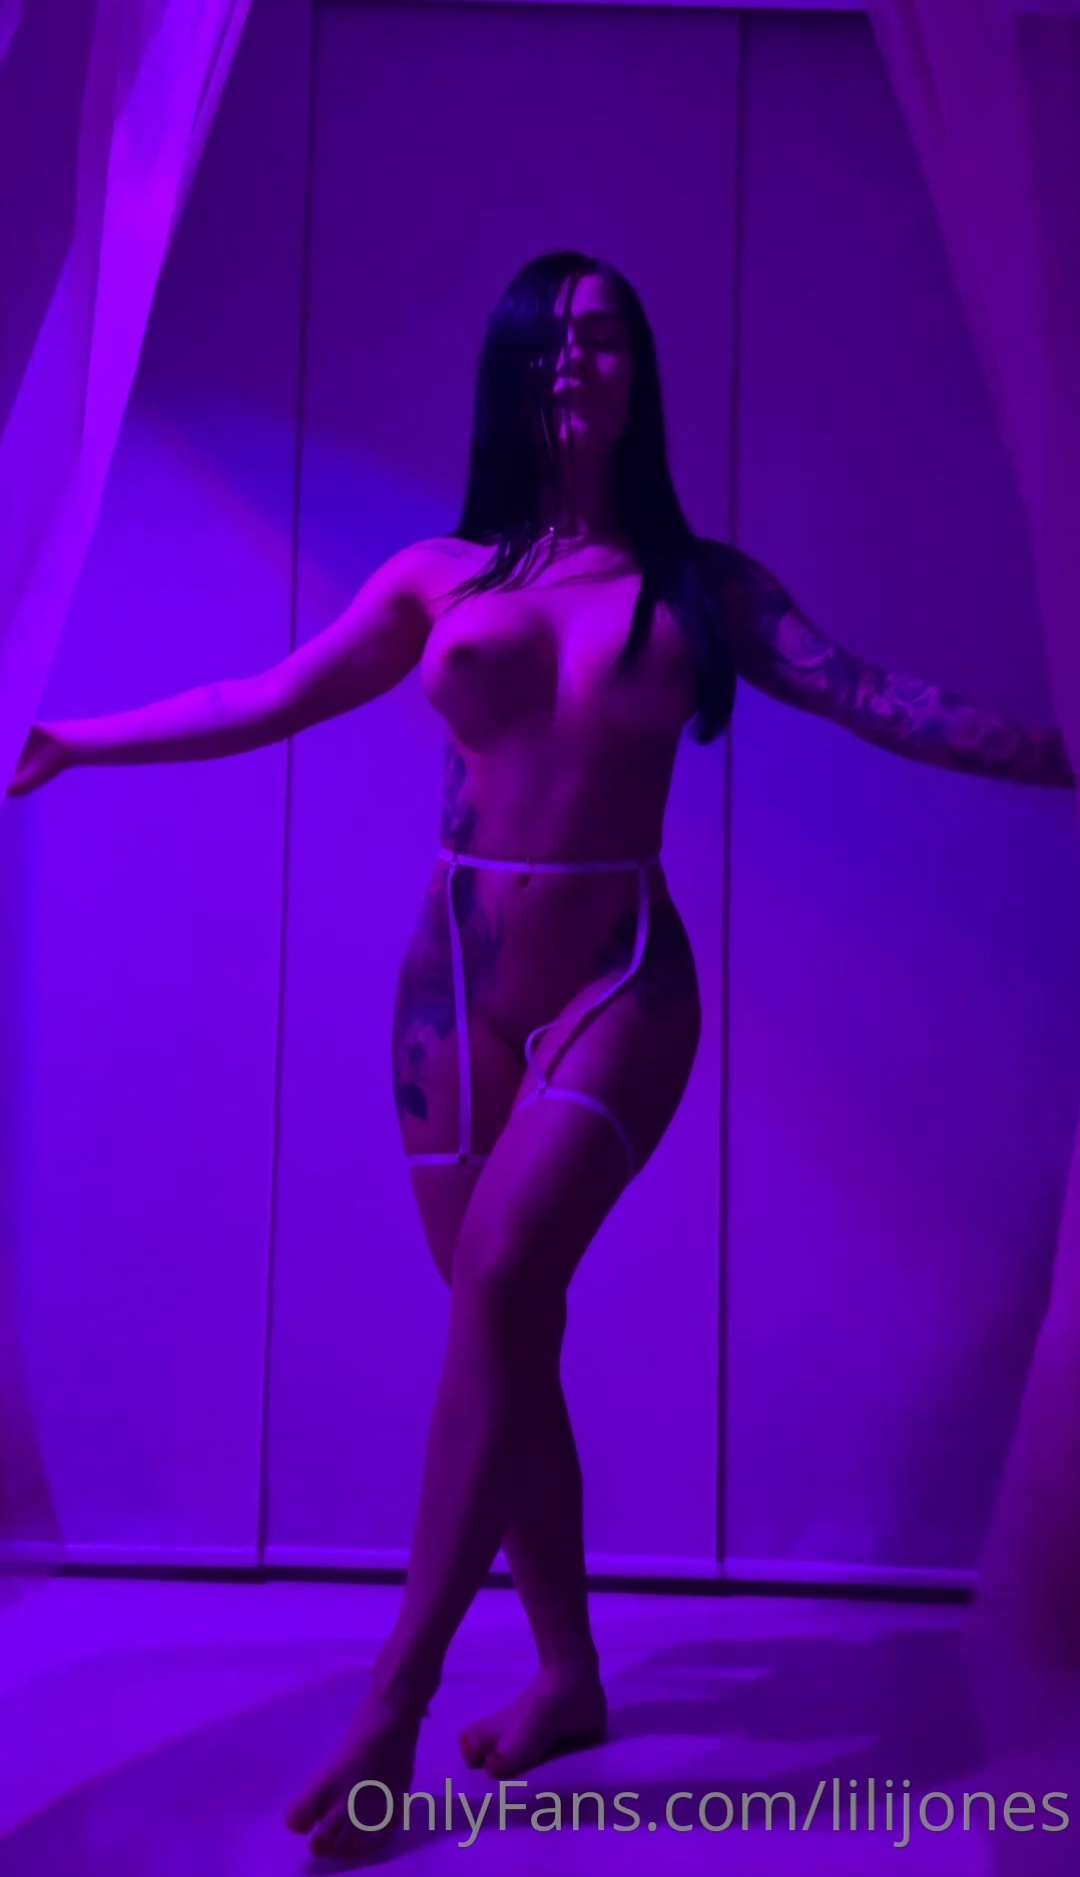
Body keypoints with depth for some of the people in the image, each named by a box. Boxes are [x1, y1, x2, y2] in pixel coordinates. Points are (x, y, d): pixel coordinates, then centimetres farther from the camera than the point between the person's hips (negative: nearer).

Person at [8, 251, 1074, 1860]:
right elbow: (272, 700, 12)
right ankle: (568, 1672, 21)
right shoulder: (440, 576, 8)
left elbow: (879, 702, 2)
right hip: (454, 978, 3)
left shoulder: (701, 586, 5)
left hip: (617, 981, -2)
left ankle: (396, 1699, -12)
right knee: (508, 1330, 6)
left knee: (501, 1289, -20)